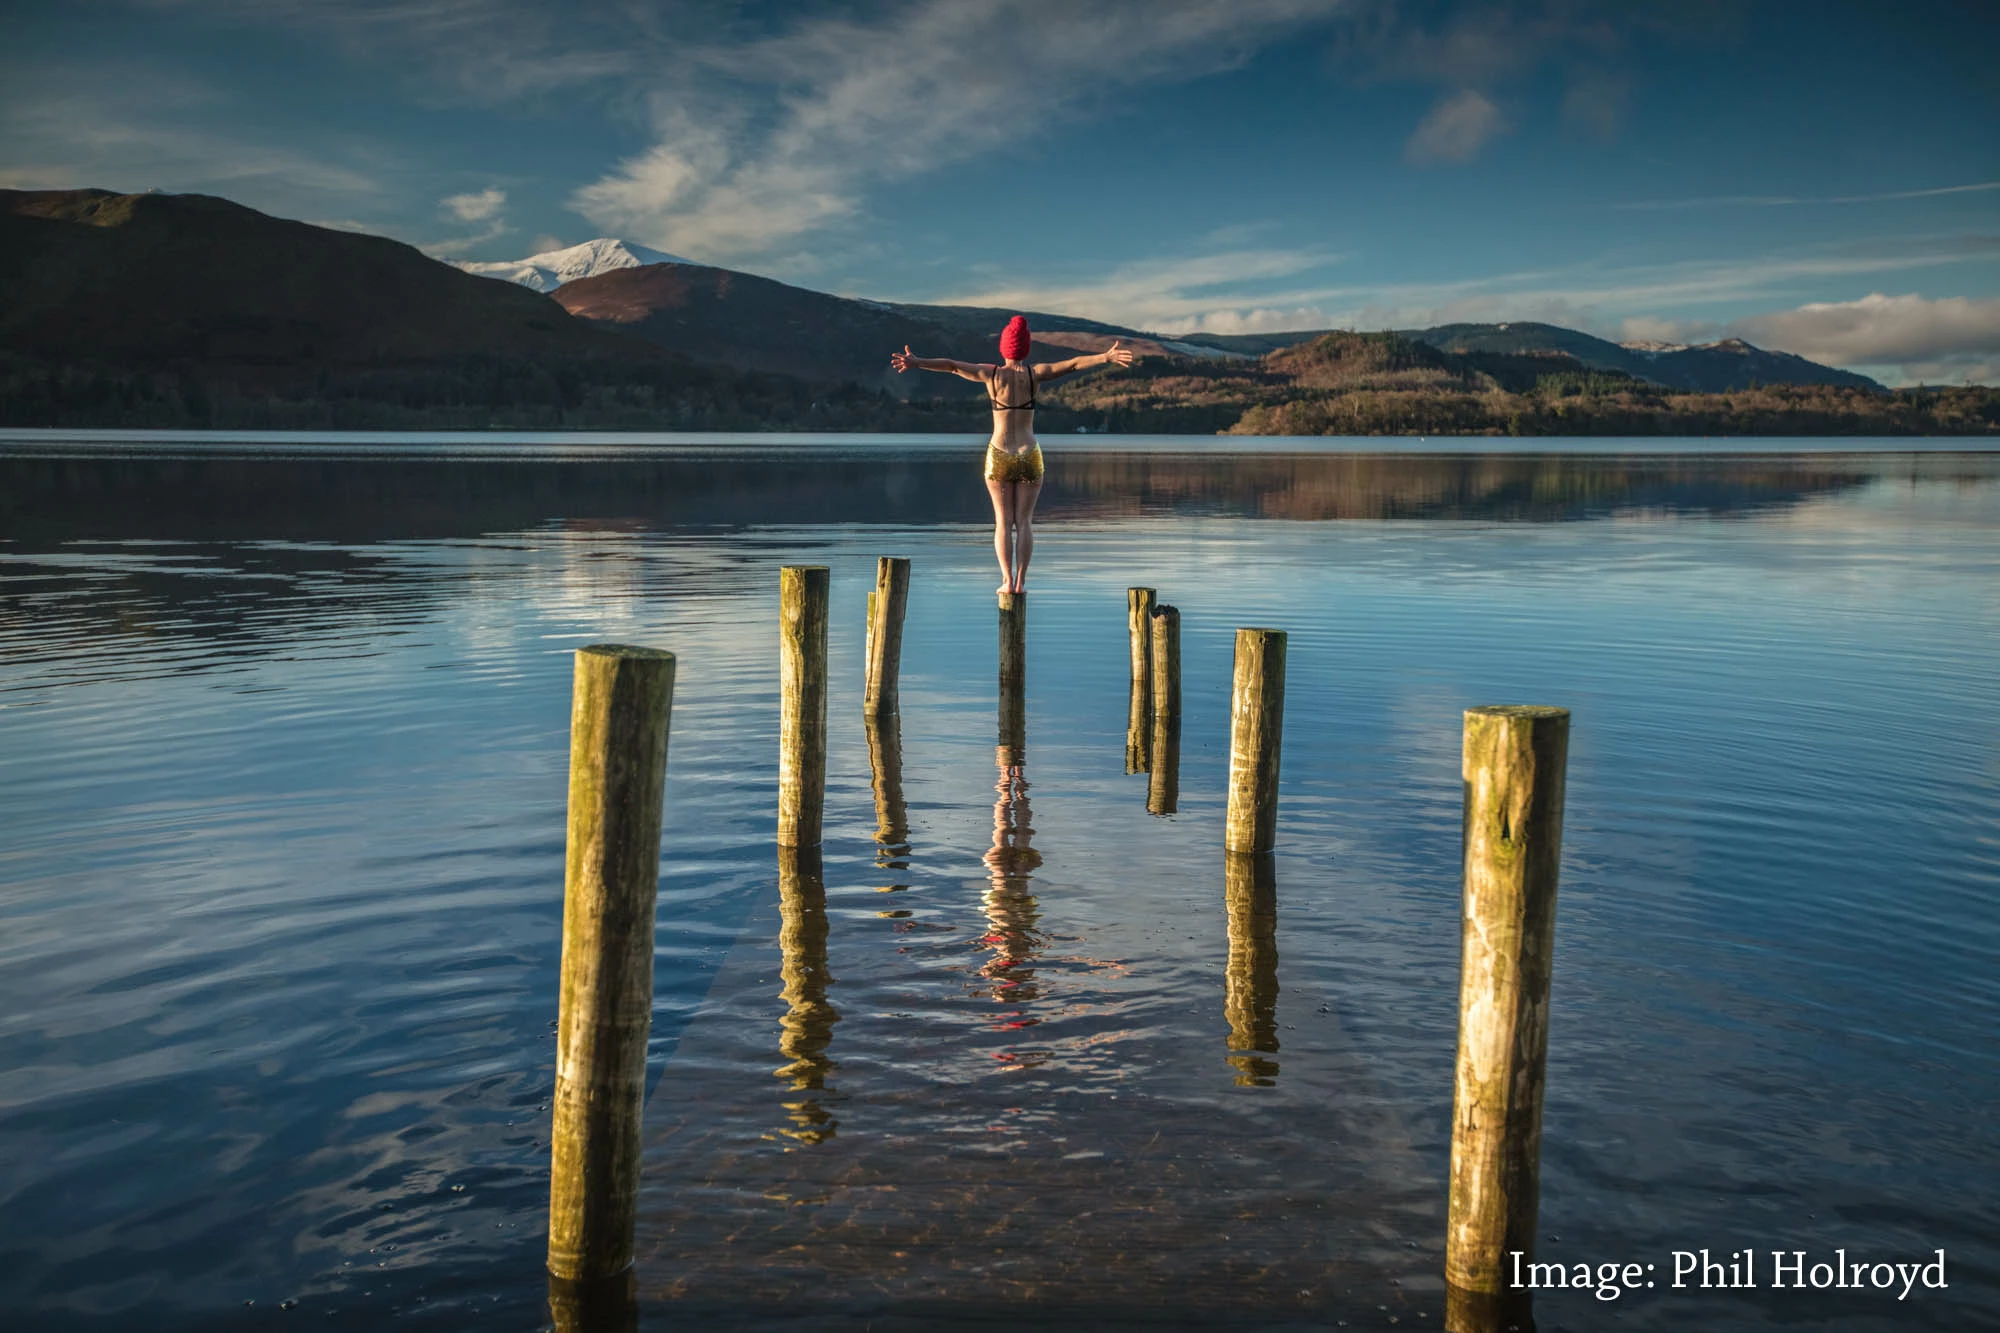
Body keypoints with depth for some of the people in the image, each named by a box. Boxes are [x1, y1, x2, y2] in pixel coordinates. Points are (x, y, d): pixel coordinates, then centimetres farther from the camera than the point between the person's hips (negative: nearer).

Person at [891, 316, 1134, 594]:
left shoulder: (991, 374, -4)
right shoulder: (1035, 374, -4)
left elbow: (951, 365, -8)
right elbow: (1074, 364, -9)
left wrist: (917, 363, -7)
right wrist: (1106, 358, -9)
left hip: (998, 456, 0)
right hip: (1029, 457, 0)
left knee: (1003, 521, 7)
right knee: (1024, 522, 7)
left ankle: (1007, 581, 0)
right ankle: (1020, 581, 2)